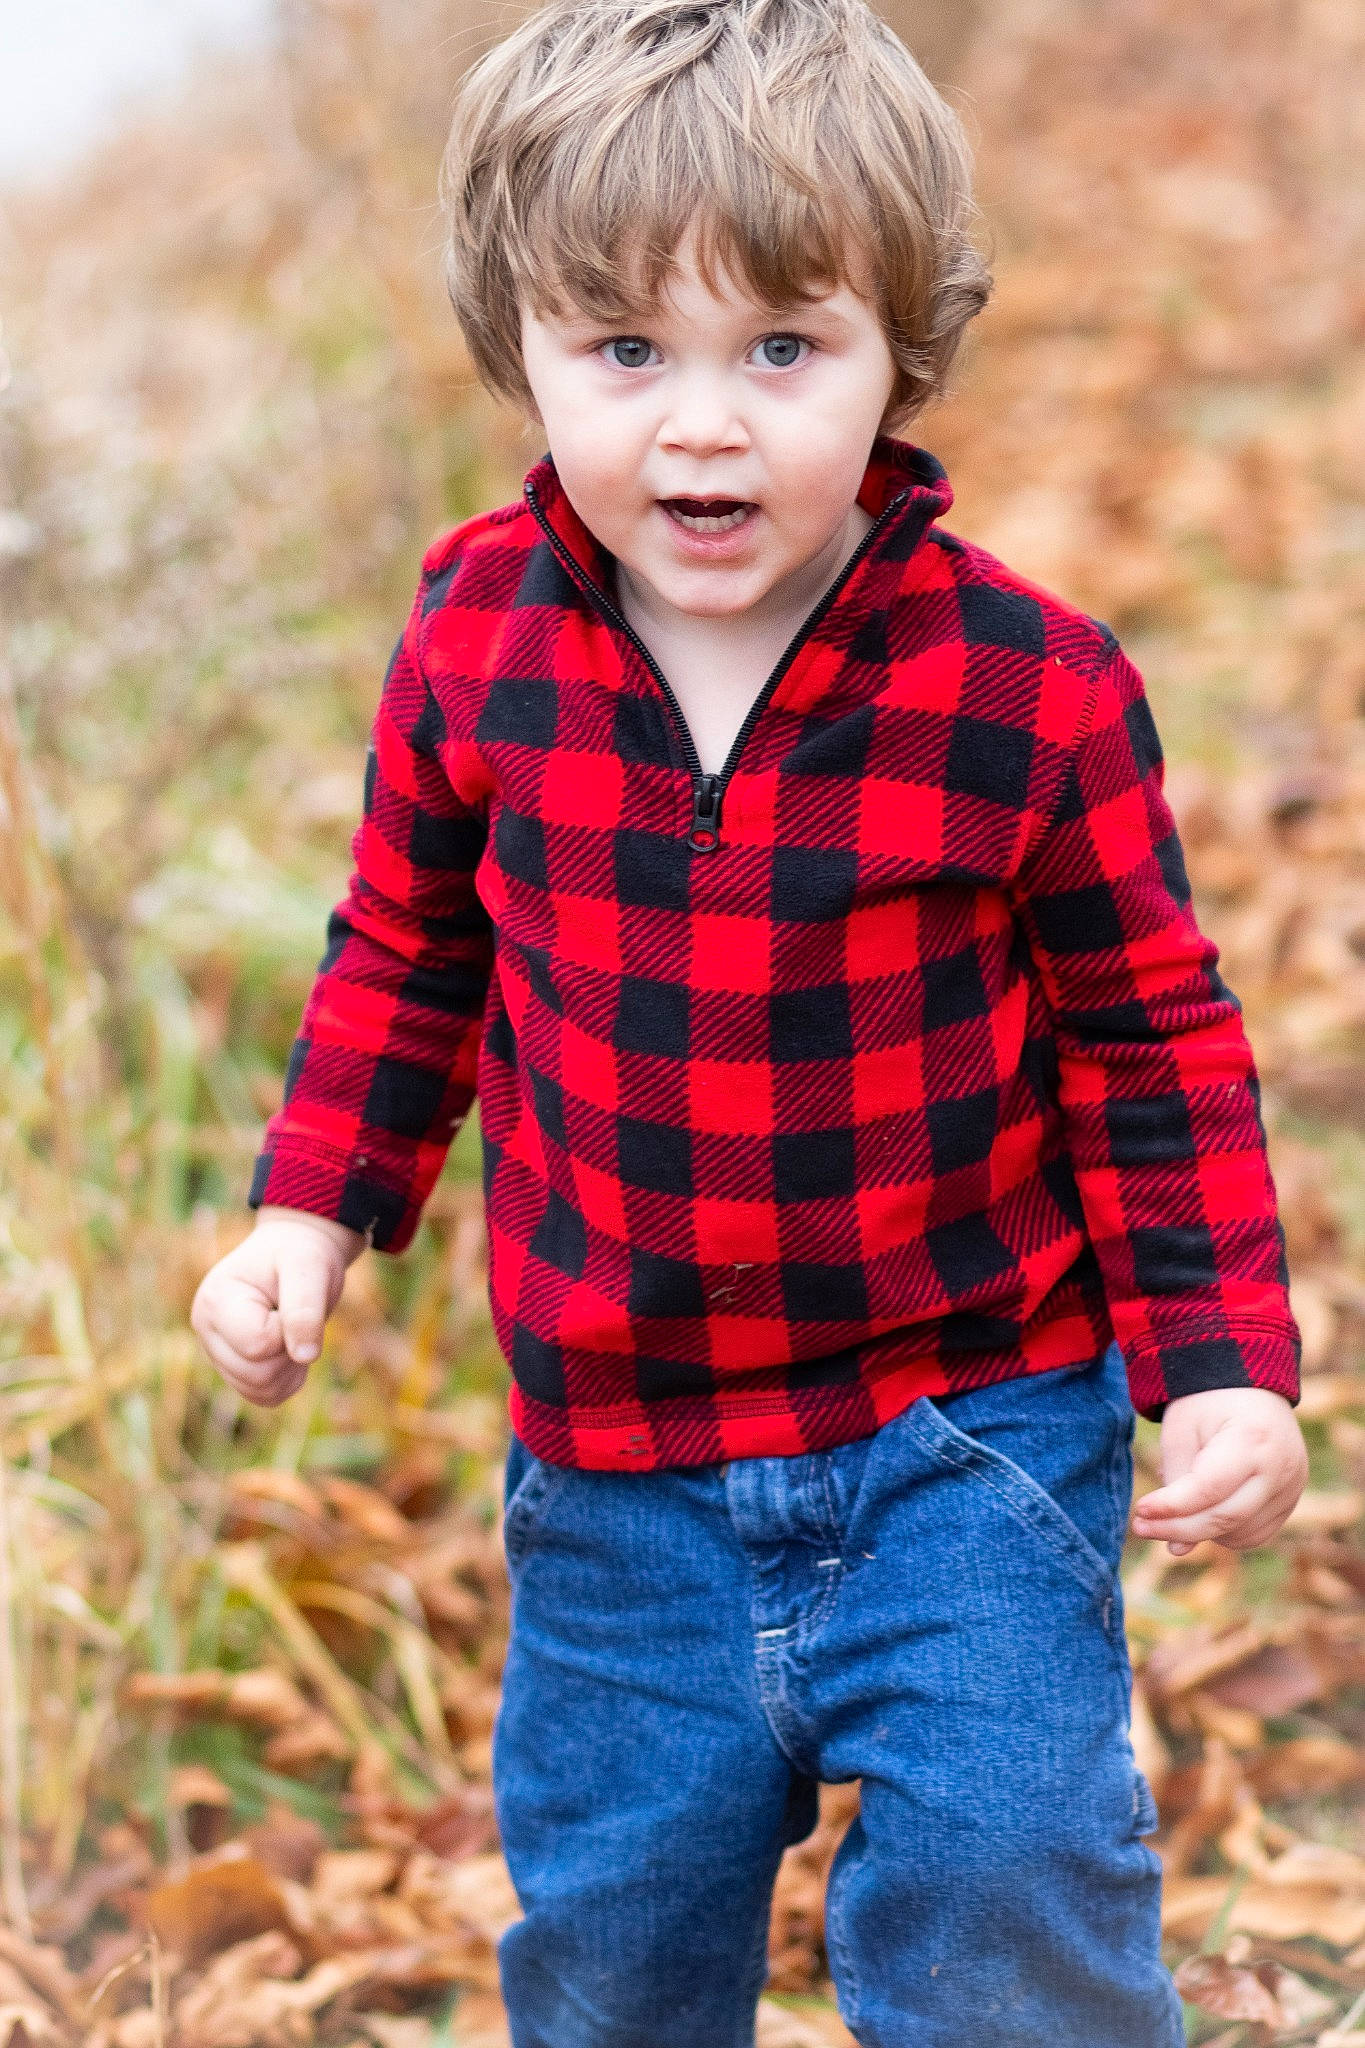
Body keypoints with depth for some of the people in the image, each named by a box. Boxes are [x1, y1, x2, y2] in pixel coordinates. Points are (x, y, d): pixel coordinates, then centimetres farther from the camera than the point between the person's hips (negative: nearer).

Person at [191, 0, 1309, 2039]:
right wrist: (313, 1215, 1)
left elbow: (1149, 1038, -5)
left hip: (969, 1438, -3)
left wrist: (1220, 1363, -10)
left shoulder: (1030, 688, -15)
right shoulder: (475, 647, -7)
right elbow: (409, 953, 9)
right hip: (618, 1459, 3)